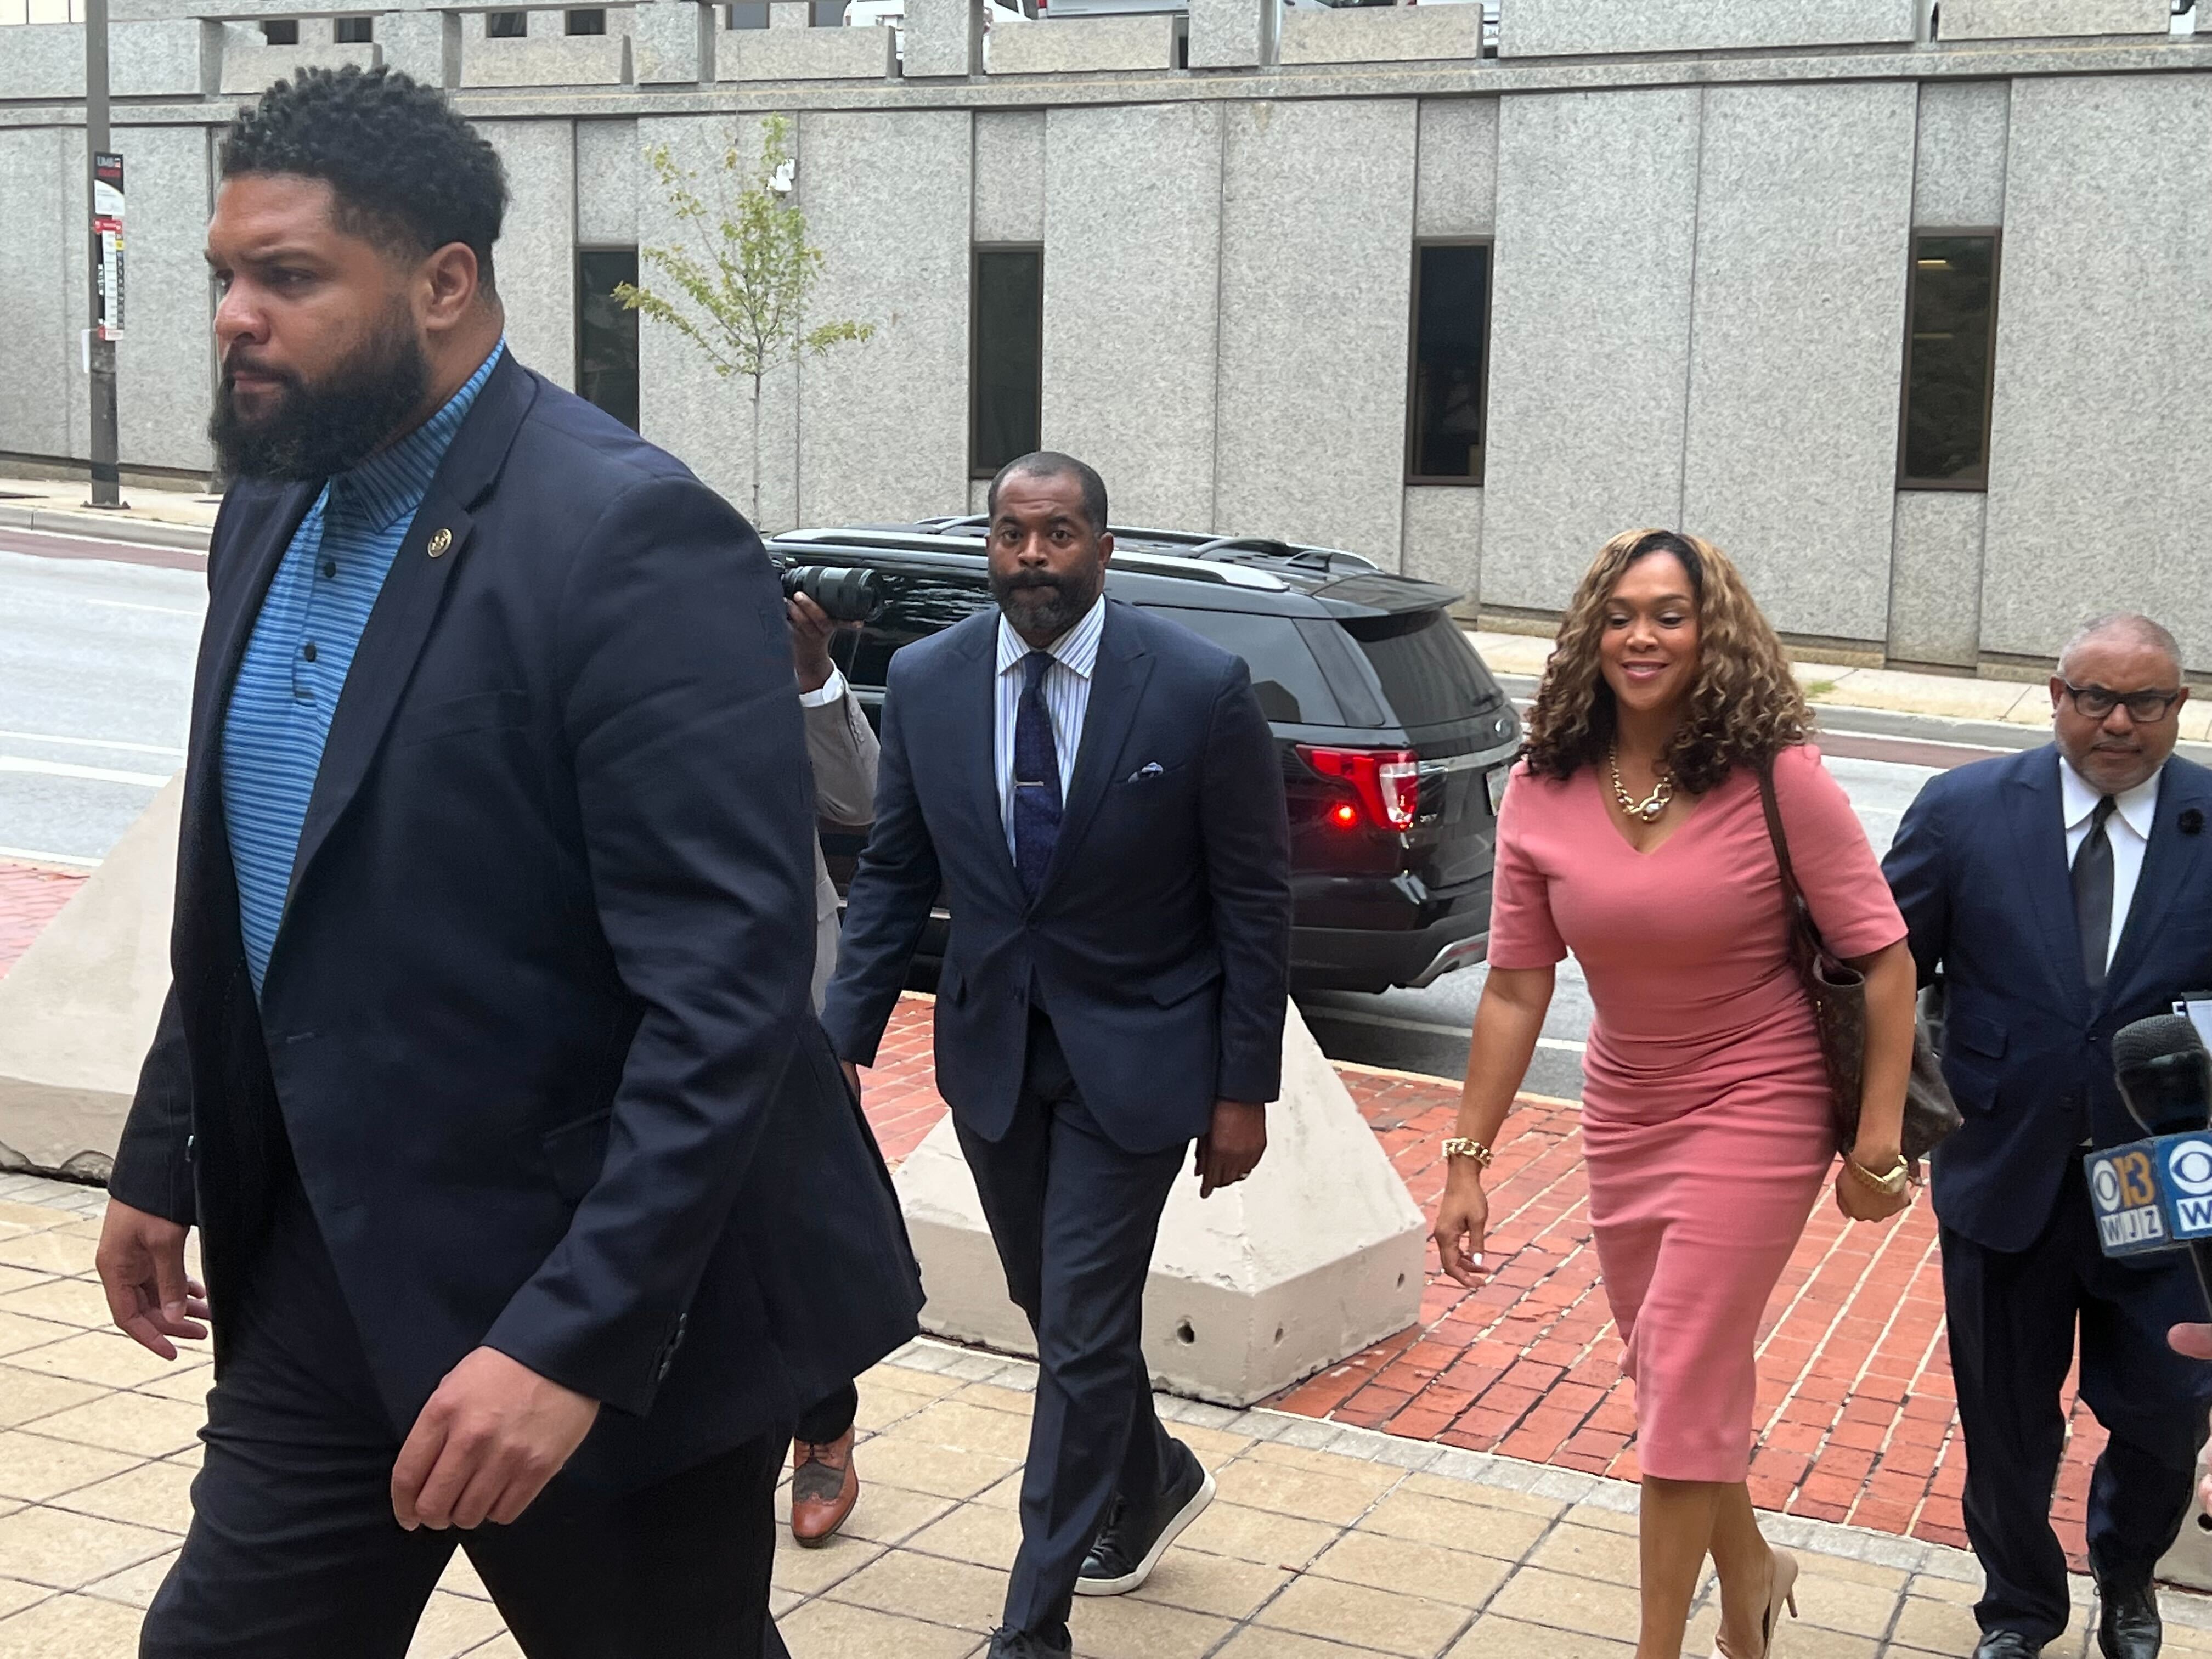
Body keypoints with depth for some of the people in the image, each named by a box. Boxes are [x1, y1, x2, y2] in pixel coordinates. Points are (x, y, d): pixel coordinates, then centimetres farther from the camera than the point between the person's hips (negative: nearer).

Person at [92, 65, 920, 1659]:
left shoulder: (632, 540, -21)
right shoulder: (274, 514, 6)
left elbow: (732, 992, -25)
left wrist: (573, 1340, -28)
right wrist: (162, 1159, 18)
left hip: (603, 1302, -7)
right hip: (331, 1274, 7)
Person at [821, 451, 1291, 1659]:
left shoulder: (1200, 689, -14)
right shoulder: (926, 680, -4)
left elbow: (1255, 902, -9)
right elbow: (893, 877, 4)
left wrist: (1244, 1091, -9)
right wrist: (844, 1042, -4)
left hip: (1133, 1056, -4)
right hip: (992, 1049, 4)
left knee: (1081, 1333, -3)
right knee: (1059, 1310, 19)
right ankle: (1152, 1482, 47)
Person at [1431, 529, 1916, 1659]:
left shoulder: (1776, 778, -18)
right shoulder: (1543, 791, -8)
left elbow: (1883, 959, -13)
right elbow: (1514, 990, -5)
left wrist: (1877, 1143, -16)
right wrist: (1468, 1160, -6)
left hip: (1756, 1110, -5)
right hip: (1624, 1113, 5)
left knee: (1682, 1381, -6)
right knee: (1675, 1376, 18)